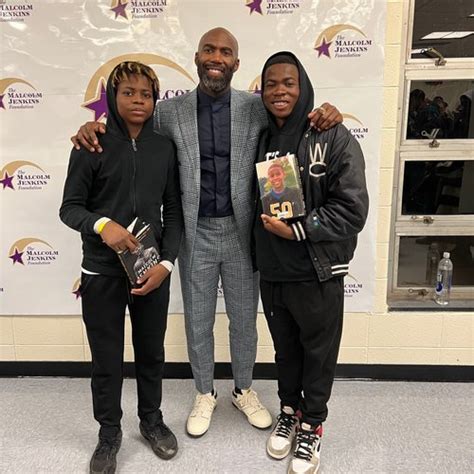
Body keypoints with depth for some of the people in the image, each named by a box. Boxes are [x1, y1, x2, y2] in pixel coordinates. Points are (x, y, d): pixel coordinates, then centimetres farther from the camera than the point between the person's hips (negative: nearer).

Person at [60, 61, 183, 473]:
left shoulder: (164, 148, 3)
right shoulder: (91, 146, -4)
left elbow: (174, 211, 3)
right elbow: (69, 208, -3)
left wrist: (166, 262, -7)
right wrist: (102, 225, -23)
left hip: (152, 269, 2)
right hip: (102, 272, -2)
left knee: (151, 351, 16)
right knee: (106, 357, 10)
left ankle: (152, 420, 39)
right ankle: (109, 433, 33)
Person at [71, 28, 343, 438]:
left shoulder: (256, 107, -2)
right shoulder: (171, 111, -2)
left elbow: (298, 113, 7)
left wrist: (325, 112, -17)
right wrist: (94, 126, -12)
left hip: (241, 233, 0)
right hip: (195, 235, 0)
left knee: (244, 320, 16)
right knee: (198, 323, 14)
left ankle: (244, 390, 41)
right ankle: (205, 395, 39)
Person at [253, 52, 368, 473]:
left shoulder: (334, 137, -10)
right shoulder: (260, 138, 5)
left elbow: (352, 209, -15)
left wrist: (298, 229, -20)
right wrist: (266, 237, 1)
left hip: (317, 273, -4)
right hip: (272, 271, 4)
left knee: (318, 352, 13)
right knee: (285, 348, 20)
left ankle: (312, 424, 35)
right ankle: (290, 411, 43)